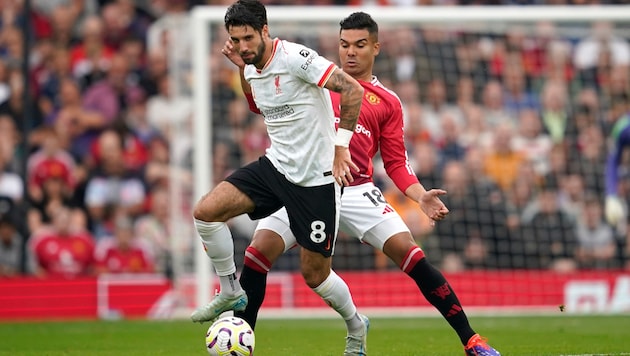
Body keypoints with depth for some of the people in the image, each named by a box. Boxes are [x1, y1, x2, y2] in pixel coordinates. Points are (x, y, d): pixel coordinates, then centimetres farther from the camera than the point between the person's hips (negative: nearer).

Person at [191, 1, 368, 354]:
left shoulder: (295, 57, -20)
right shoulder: (251, 70, 5)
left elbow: (353, 89, -23)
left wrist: (340, 146, -23)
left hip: (317, 178, -7)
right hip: (276, 165, 7)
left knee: (315, 274, 1)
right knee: (206, 211, -11)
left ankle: (356, 328, 30)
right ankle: (231, 293, 7)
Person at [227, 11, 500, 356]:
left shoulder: (388, 103, 12)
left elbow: (396, 163, 11)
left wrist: (421, 196, -6)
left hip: (356, 191, -1)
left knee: (409, 253, -14)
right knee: (258, 252, -14)